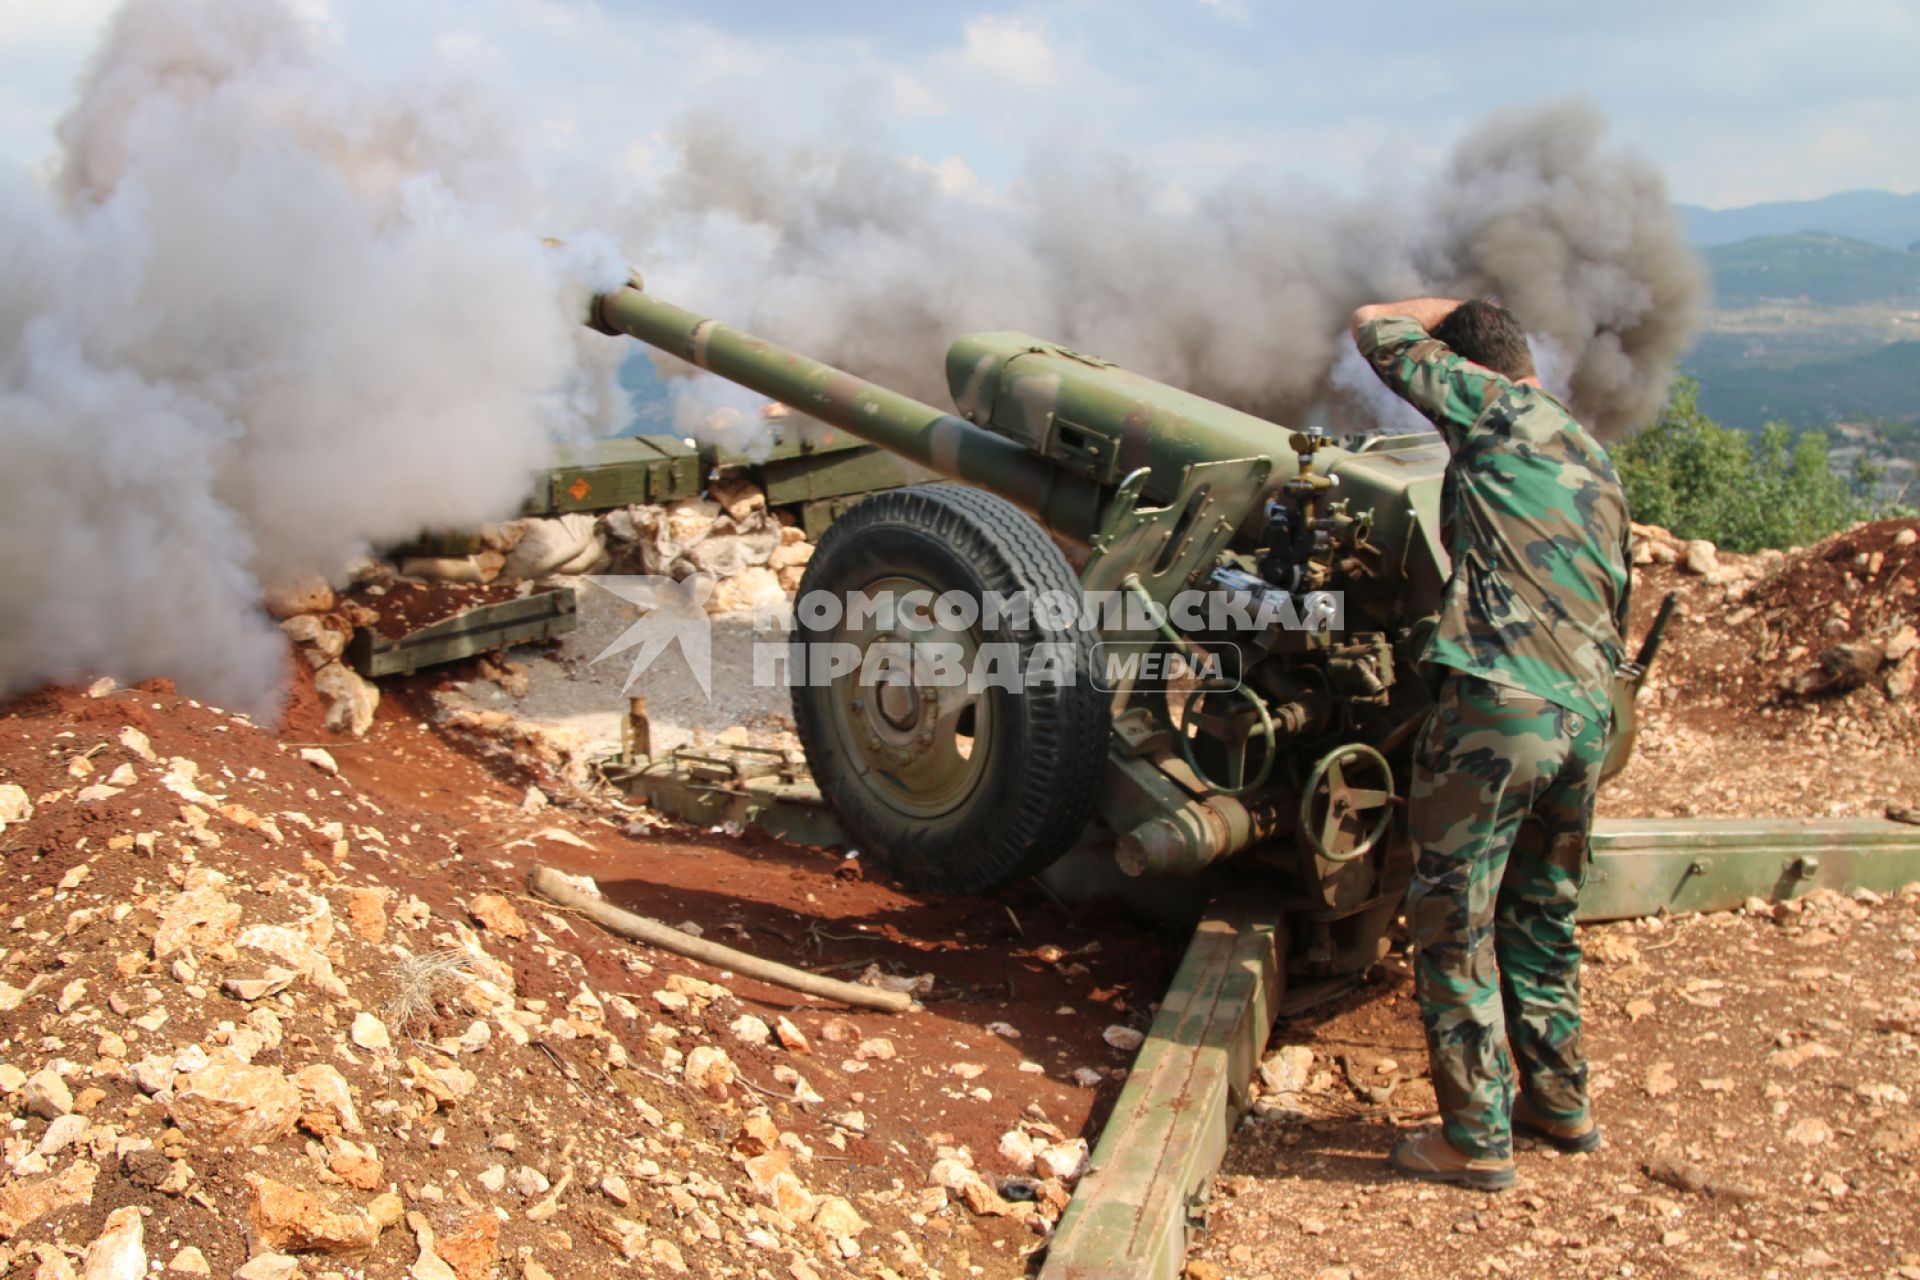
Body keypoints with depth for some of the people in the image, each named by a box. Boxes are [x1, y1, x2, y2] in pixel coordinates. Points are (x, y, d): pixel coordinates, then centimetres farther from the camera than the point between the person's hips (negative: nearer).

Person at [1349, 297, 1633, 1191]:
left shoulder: (1495, 406, -1)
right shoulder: (1595, 460, 22)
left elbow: (1377, 332, 7)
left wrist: (1449, 309, 23)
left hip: (1499, 705, -8)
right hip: (1588, 715, 8)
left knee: (1454, 923, 3)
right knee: (1542, 917, 22)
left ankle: (1478, 1140, 9)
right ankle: (1561, 1106, 33)